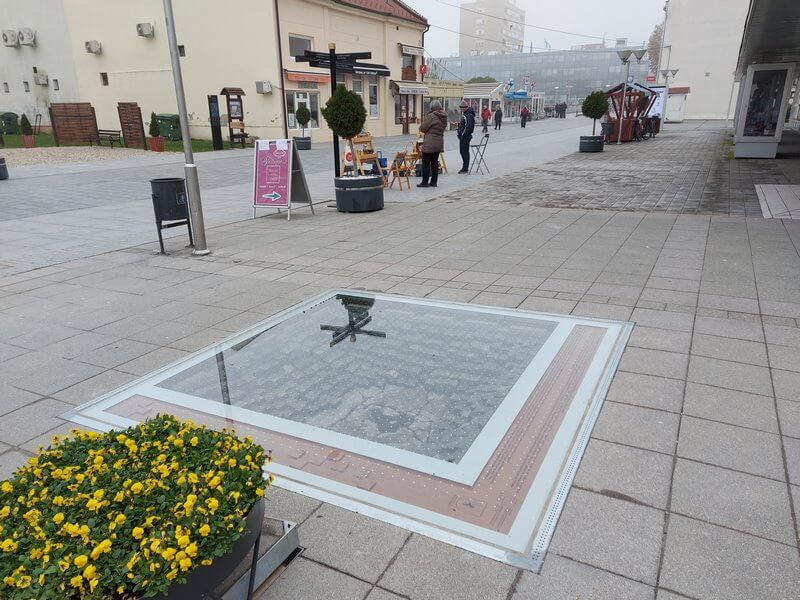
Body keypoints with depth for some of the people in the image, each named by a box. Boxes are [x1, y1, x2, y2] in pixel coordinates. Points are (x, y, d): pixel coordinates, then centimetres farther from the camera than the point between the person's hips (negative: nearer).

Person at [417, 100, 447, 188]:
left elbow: (422, 128, -11)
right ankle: (433, 182, 15)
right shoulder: (444, 117, 9)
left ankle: (425, 182, 6)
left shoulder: (431, 116, -15)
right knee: (434, 162, 12)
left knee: (426, 163, 2)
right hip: (439, 143, 8)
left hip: (429, 144, -7)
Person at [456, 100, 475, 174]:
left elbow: (468, 127, -23)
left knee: (465, 152, -5)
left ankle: (465, 168, 0)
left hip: (465, 137, -10)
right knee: (462, 151, 16)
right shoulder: (464, 114, 14)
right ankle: (464, 167, 25)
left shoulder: (469, 115, -18)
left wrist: (462, 135, -20)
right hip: (463, 137, 10)